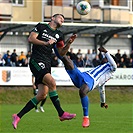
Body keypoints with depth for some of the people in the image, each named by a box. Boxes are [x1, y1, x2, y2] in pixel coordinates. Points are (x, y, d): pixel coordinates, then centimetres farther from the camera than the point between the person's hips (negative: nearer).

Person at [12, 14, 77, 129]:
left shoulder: (59, 35, 19)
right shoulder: (41, 26, 4)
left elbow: (62, 52, 19)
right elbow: (31, 38, -6)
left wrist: (68, 43, 2)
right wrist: (45, 43, -18)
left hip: (46, 65, 7)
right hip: (36, 61, -7)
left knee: (42, 95, -2)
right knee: (52, 82, -27)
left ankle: (18, 116, 5)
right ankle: (61, 113, -23)